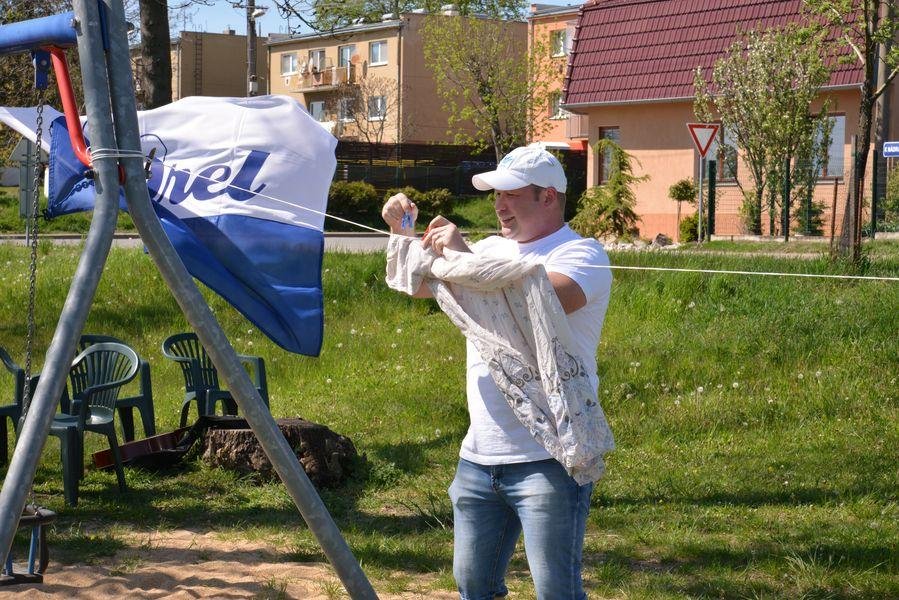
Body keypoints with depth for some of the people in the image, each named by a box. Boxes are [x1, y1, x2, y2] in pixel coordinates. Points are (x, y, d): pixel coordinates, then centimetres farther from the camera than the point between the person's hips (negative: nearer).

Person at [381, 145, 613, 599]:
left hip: (548, 460, -7)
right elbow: (421, 287, 22)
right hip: (479, 457, 7)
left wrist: (464, 254, -24)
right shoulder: (491, 249, 16)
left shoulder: (580, 254, -6)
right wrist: (404, 234, 4)